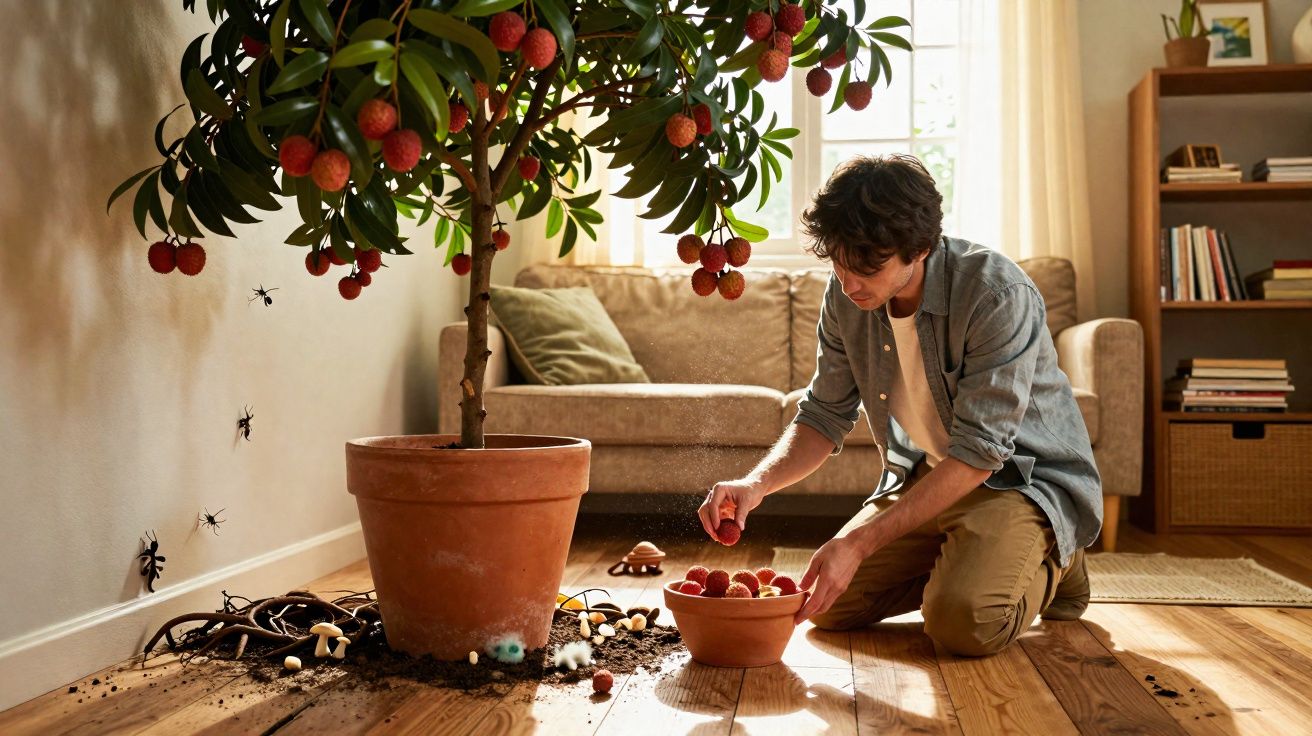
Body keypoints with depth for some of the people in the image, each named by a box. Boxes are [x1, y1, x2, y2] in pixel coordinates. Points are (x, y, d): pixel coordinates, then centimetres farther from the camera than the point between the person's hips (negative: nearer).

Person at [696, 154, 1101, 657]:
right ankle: (957, 561, 18)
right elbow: (825, 415, -1)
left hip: (1027, 478, -6)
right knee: (828, 605, -3)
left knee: (964, 623, -29)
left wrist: (860, 542, -33)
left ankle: (1047, 566, 5)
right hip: (924, 475, 6)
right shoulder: (846, 296, -9)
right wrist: (757, 483, -22)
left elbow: (978, 453, -29)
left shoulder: (999, 295, -29)